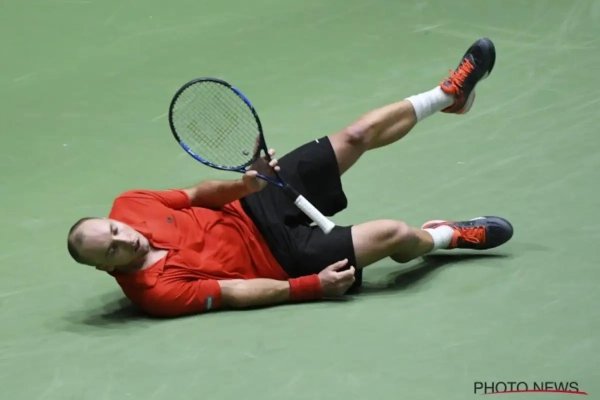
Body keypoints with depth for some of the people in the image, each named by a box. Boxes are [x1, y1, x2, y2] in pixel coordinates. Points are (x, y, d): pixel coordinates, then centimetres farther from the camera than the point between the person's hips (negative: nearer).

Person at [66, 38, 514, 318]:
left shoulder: (127, 208, -13)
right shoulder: (157, 292, -29)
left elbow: (199, 194, 1)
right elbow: (238, 292, -24)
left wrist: (245, 184, -18)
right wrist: (315, 286, -24)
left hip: (251, 210, 6)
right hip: (275, 253, -6)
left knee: (359, 134, -1)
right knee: (394, 234, -16)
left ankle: (448, 95, 23)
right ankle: (448, 236, 23)